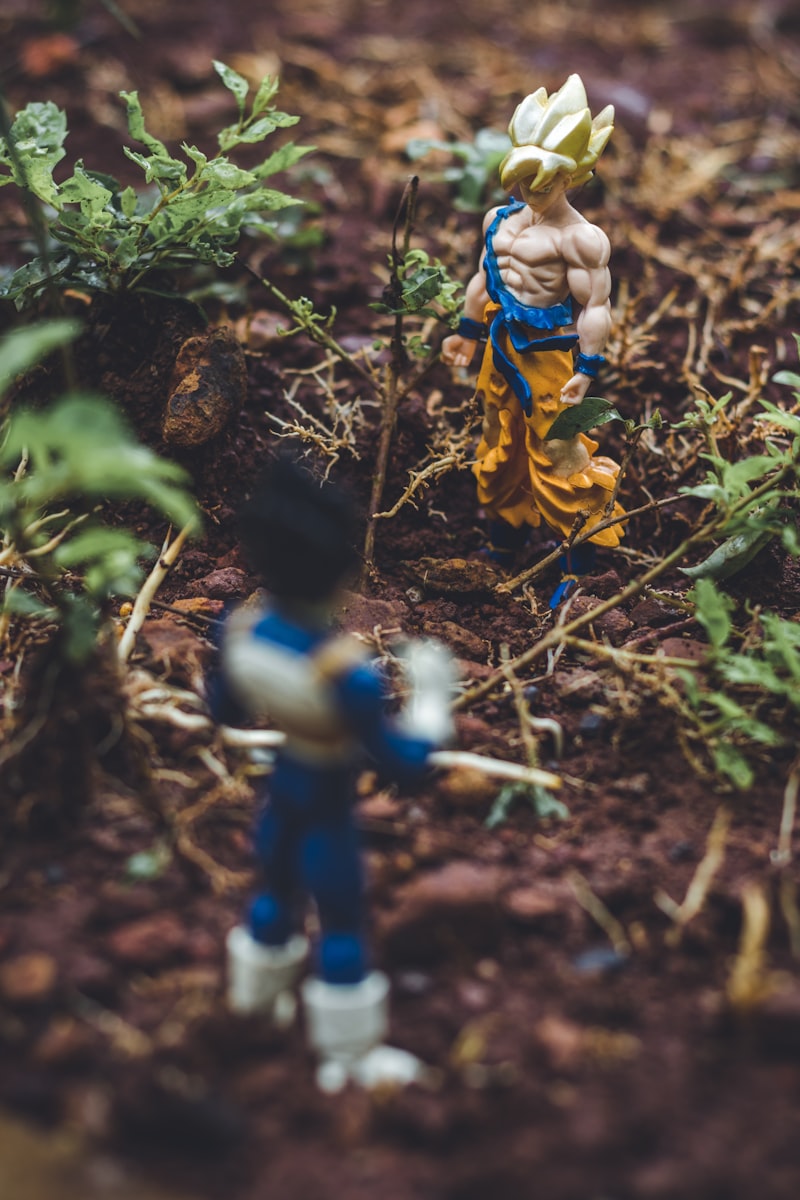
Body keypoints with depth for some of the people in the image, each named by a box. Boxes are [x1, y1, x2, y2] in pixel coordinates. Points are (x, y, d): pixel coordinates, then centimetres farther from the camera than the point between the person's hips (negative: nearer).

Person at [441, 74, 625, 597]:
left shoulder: (580, 237, -18)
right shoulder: (500, 219, 6)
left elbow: (596, 307, -19)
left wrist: (587, 369, -23)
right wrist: (468, 331, 22)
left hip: (550, 352, -8)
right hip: (502, 344, 8)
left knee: (557, 454, -3)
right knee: (500, 445, 19)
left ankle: (580, 558, 7)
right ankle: (504, 542, 36)